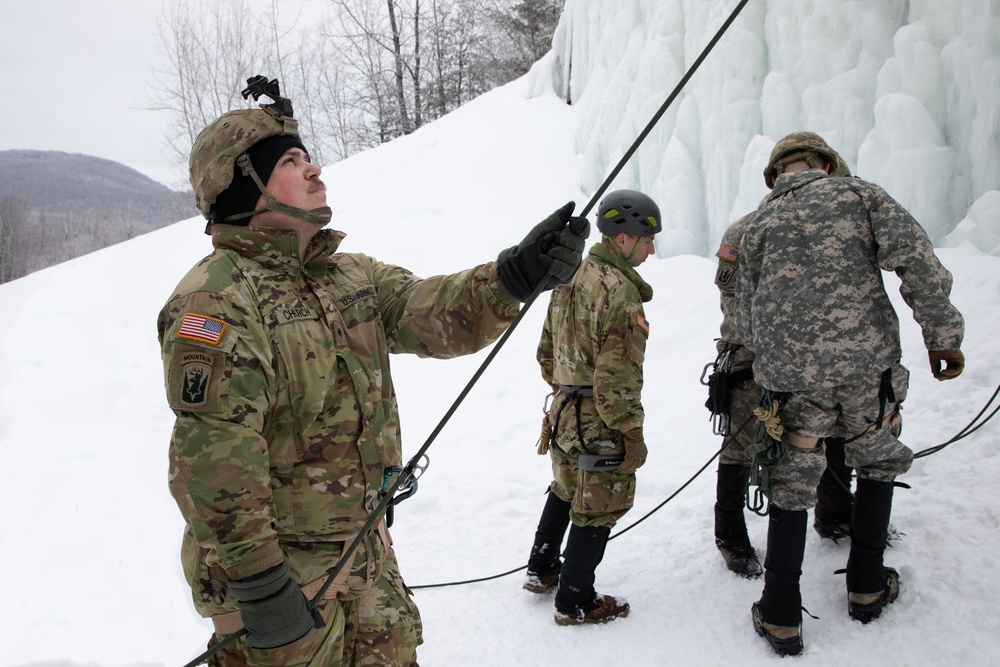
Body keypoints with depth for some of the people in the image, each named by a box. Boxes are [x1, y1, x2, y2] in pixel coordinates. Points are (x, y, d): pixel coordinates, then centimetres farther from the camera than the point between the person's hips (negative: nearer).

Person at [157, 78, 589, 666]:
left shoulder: (351, 276, 7)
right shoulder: (217, 301, -19)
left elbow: (429, 314, -8)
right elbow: (212, 459, -24)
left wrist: (516, 275, -25)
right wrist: (258, 583, -24)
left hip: (365, 548, 7)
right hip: (281, 570, -7)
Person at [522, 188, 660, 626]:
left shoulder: (569, 279, 5)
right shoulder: (619, 291, -22)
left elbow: (547, 352, 14)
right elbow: (617, 377, -24)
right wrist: (633, 434, -15)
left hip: (564, 413, 9)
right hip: (600, 424, -8)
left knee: (565, 491, 26)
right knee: (598, 509, 8)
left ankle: (541, 569, 41)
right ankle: (575, 603, 21)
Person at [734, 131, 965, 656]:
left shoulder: (758, 224, 12)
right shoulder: (858, 194, 6)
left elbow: (746, 323, 13)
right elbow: (915, 257, -9)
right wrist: (943, 334, -5)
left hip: (789, 372, 1)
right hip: (866, 362, -1)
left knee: (792, 484, 13)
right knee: (879, 460, 24)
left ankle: (781, 617, 16)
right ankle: (867, 586, 33)